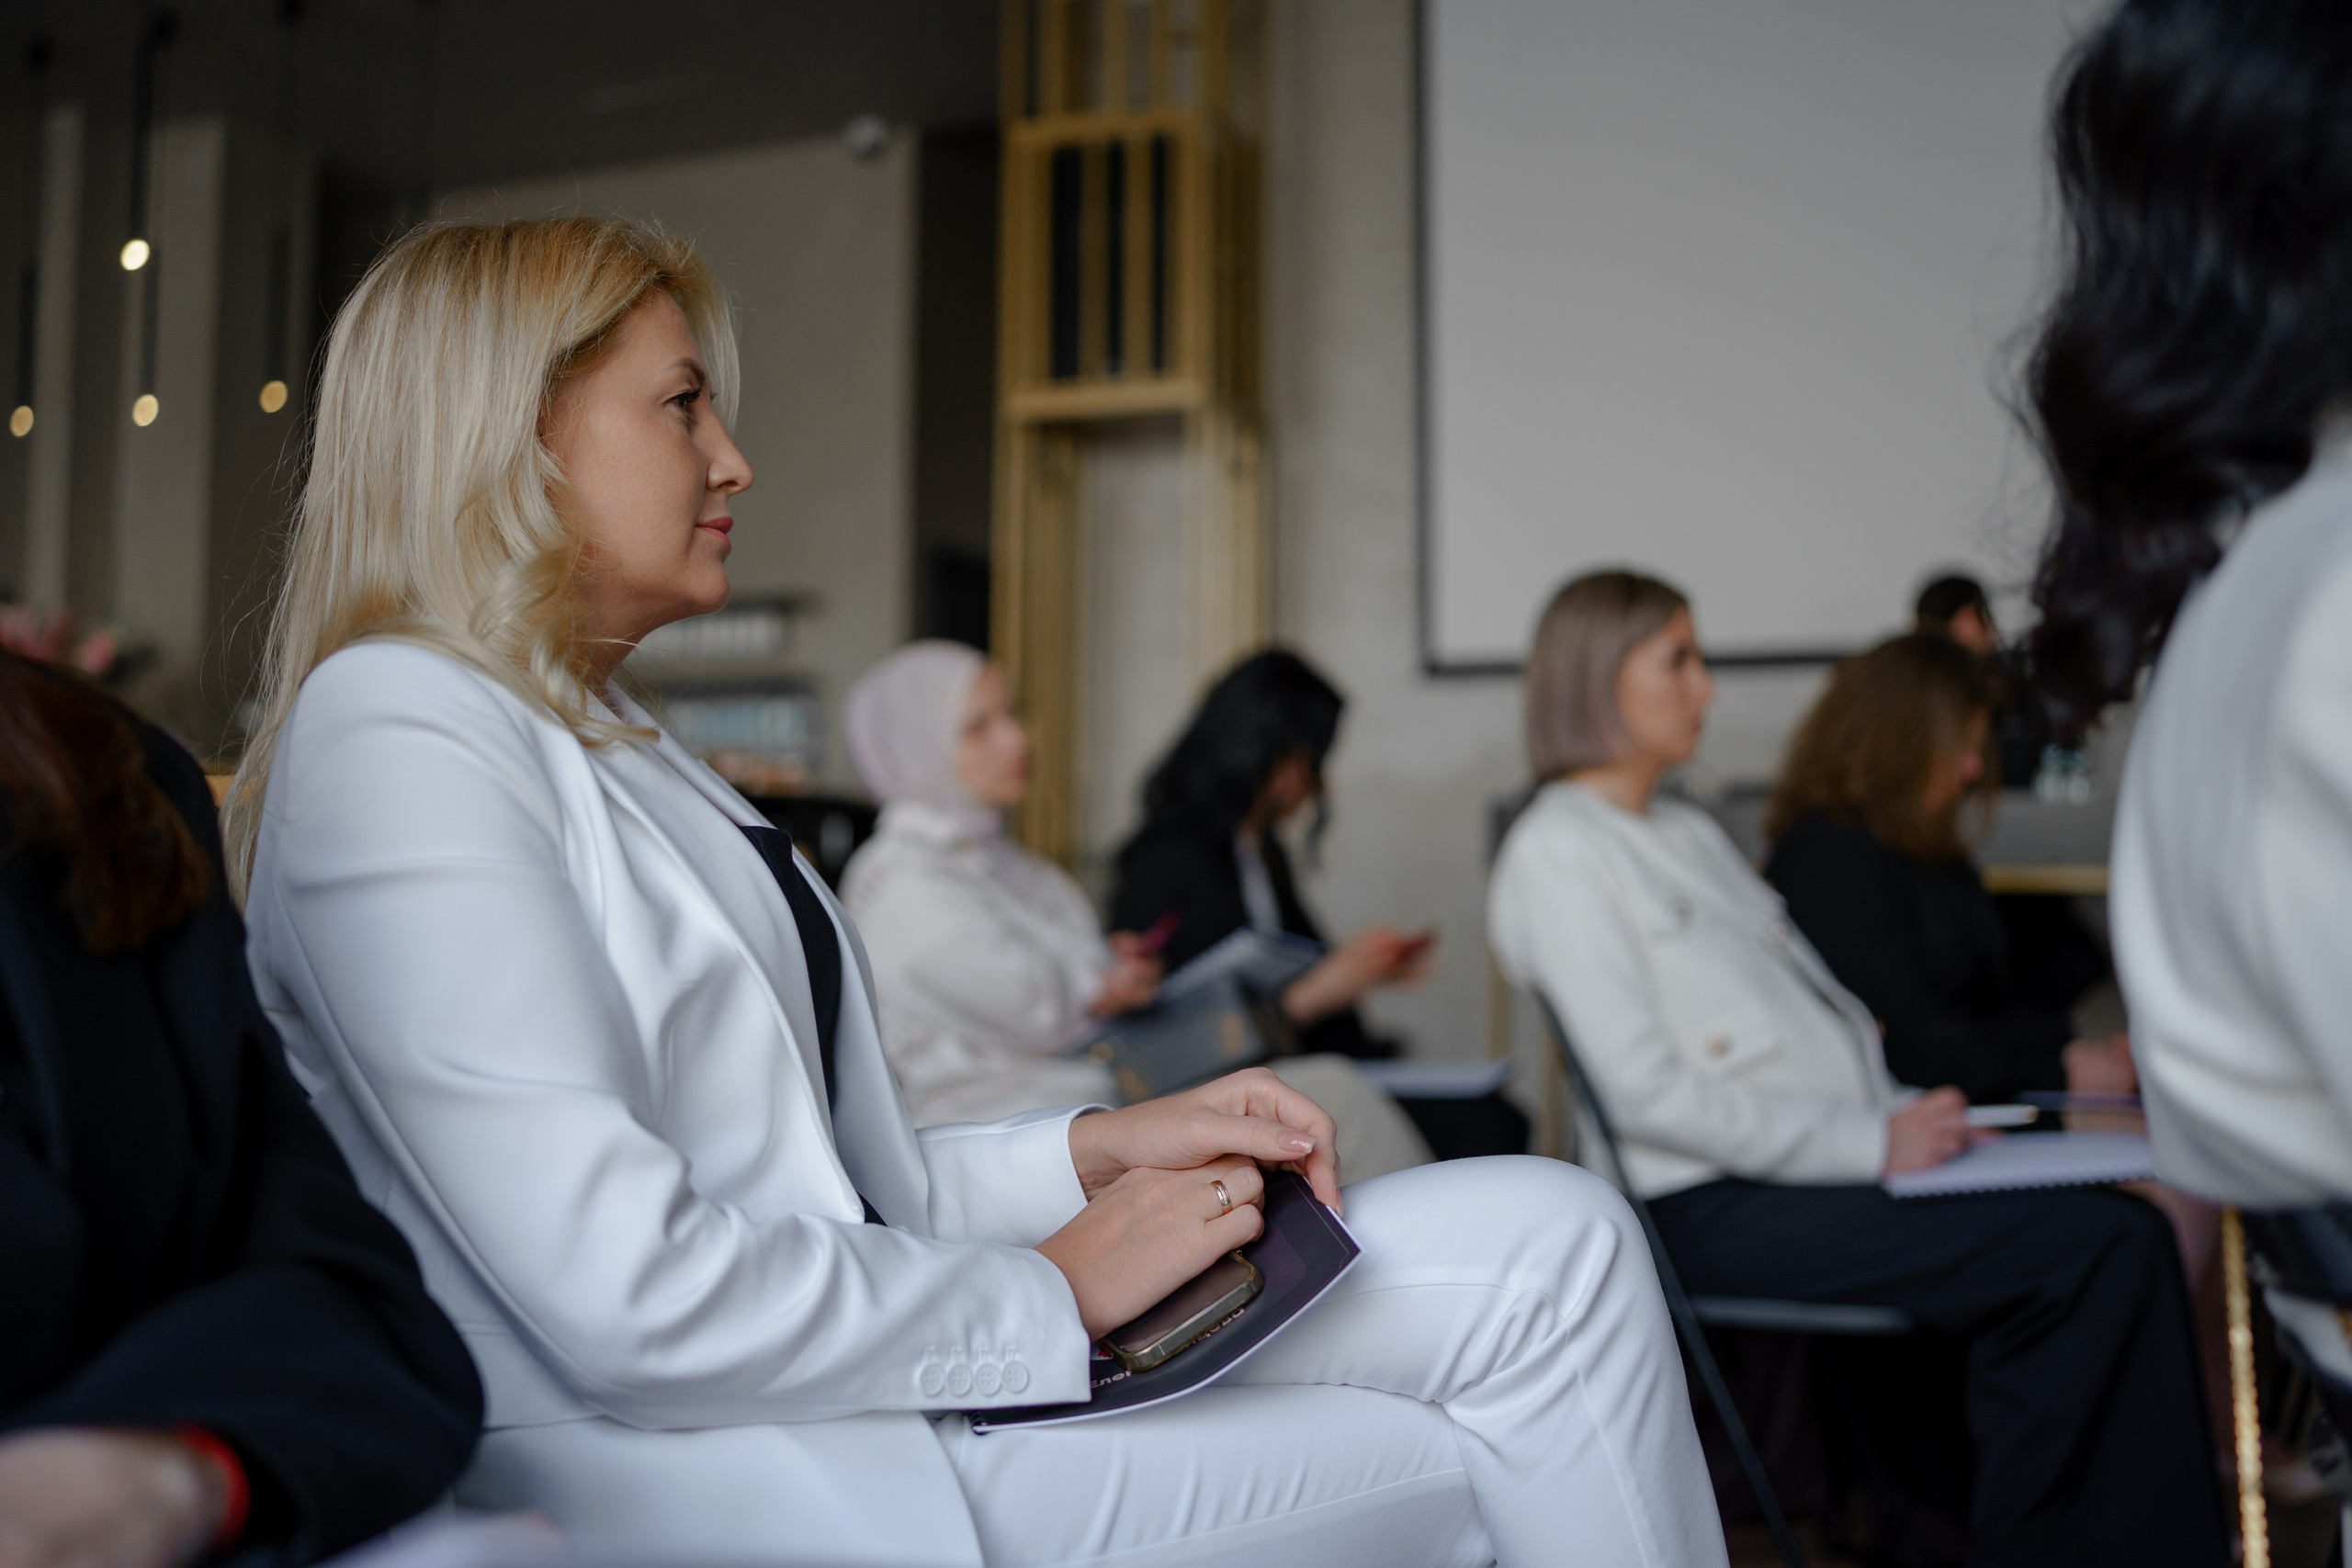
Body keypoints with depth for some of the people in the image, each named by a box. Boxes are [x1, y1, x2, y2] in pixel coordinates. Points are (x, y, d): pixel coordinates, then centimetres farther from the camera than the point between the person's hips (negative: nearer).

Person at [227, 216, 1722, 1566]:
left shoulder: (615, 739, 20)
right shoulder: (396, 731, -11)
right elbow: (631, 1297, -21)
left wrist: (1098, 1147, 4)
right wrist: (1046, 1294, -11)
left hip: (817, 1380, 9)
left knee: (1551, 1238, -5)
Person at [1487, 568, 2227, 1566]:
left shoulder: (1691, 832, 22)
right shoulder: (1556, 855, -7)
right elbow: (1647, 1092, -16)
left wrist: (1907, 1113, 3)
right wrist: (1873, 1144, -14)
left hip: (1823, 1168, 8)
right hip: (1724, 1211, -8)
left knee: (2121, 1234, -12)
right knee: (2111, 1244, -19)